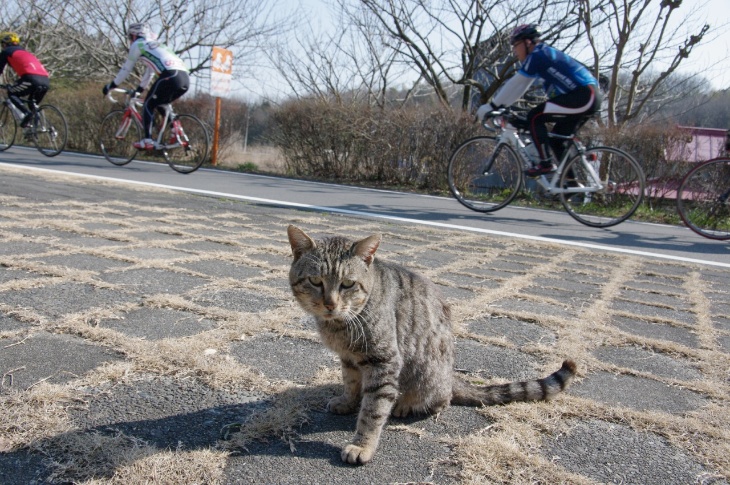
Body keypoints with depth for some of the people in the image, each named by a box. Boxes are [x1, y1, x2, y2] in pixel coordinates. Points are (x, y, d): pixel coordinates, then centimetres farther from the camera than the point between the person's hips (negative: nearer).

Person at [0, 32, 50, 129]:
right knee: (33, 106, 24)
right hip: (45, 80, 6)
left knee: (11, 93, 14)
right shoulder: (24, 51, 36)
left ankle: (27, 112, -10)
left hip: (32, 78, -6)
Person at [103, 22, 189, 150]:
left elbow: (126, 69, 19)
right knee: (160, 104, 25)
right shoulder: (156, 45, 38)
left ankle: (147, 141, -4)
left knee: (148, 104, 6)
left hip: (170, 76, -7)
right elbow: (149, 72, 44)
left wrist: (111, 85, 29)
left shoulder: (137, 44, 16)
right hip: (185, 77, 7)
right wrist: (139, 89, 52)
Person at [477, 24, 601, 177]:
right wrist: (498, 106, 18)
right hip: (589, 97, 10)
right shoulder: (543, 55, 21)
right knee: (556, 140, 12)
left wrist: (490, 107, -6)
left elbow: (514, 84, -10)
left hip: (583, 96, -10)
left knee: (534, 117, -11)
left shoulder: (537, 55, -8)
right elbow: (518, 87, 22)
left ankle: (545, 163, -12)